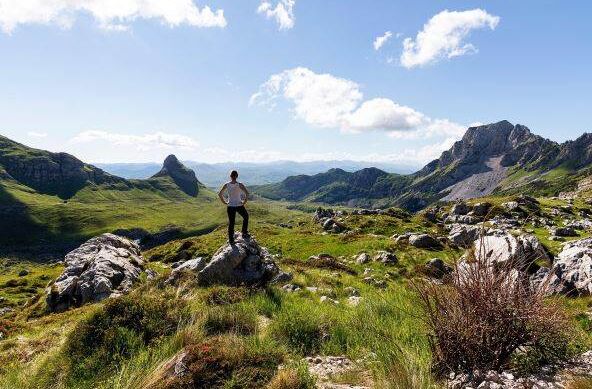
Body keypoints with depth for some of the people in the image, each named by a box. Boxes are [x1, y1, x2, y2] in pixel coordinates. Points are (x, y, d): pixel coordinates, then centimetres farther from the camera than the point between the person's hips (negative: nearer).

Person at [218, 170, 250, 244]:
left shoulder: (226, 185, -4)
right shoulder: (239, 184, -12)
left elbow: (219, 194, -1)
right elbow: (247, 193, -22)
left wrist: (225, 202, 6)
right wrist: (244, 202, -10)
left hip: (230, 207, 3)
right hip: (239, 206, -2)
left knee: (231, 223, 12)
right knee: (246, 217, 24)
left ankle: (231, 240, 16)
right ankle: (244, 234, 28)